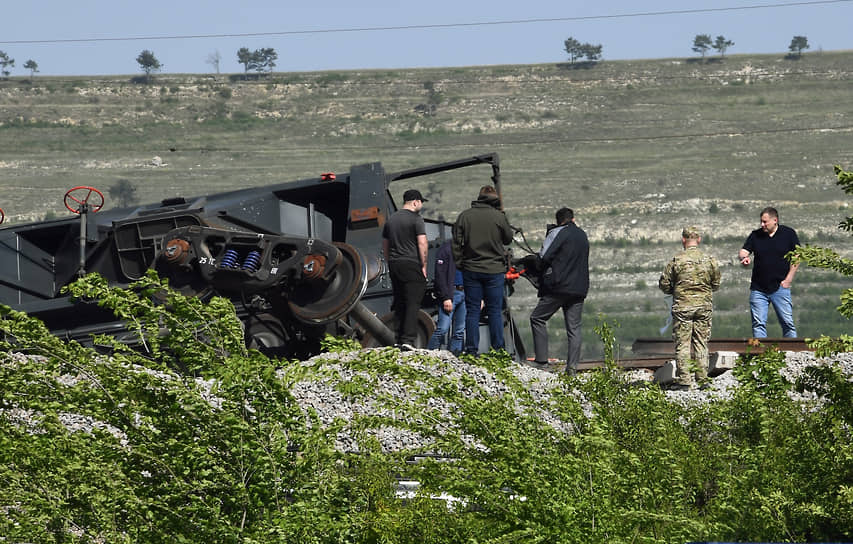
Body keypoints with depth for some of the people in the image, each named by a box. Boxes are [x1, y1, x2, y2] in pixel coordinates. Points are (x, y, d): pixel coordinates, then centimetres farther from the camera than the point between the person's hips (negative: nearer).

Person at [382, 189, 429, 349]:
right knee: (413, 303, -7)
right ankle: (408, 340, -16)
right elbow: (422, 243, -13)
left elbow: (385, 245, 19)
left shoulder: (391, 219, 15)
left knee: (399, 304, 11)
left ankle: (399, 340, 11)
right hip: (412, 264, -7)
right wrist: (423, 265, -6)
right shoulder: (416, 219, -6)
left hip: (394, 264, 7)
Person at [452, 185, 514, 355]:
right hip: (494, 270, -1)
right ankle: (498, 349, 5)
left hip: (471, 270, 1)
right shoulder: (498, 217, -6)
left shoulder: (464, 216, 0)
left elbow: (456, 243, 0)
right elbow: (508, 238, 8)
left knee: (472, 311, 4)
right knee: (495, 311, 5)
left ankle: (472, 349, 1)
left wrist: (460, 263, 7)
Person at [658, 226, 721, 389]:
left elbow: (664, 284, -3)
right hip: (704, 305, 3)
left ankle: (684, 379, -1)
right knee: (701, 343, 10)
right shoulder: (709, 259, -1)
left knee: (682, 343, 2)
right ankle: (702, 378, 10)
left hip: (682, 306, -3)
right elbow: (716, 284, 9)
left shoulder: (677, 260, -8)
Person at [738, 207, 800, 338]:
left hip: (780, 287, -2)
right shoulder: (755, 235, 8)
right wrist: (744, 257, -23)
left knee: (787, 322, -3)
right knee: (758, 324, -2)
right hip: (758, 289, 2)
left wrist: (788, 280, -4)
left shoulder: (788, 234, 2)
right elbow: (743, 252, 3)